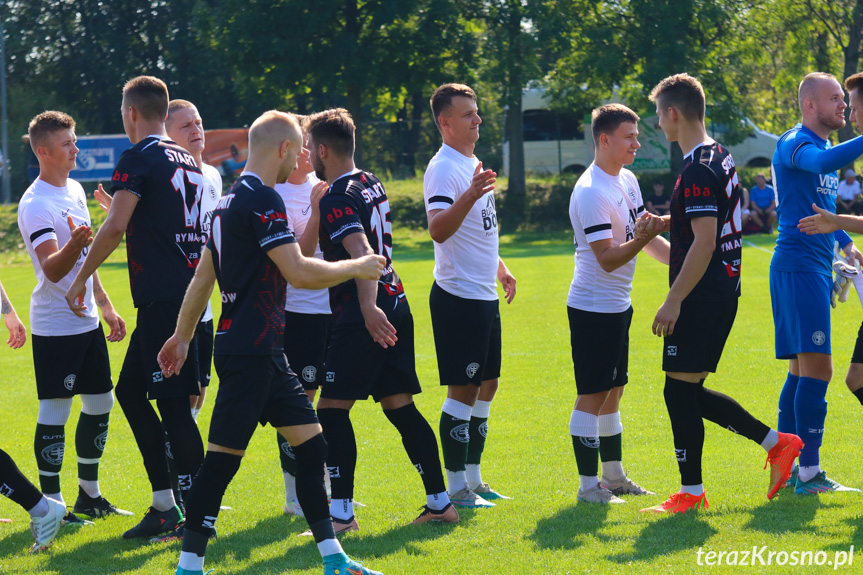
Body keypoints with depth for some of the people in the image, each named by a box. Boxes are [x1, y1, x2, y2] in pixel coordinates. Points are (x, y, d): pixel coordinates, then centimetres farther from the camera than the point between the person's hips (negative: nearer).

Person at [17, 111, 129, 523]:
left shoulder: (75, 190, 12)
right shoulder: (35, 205, -16)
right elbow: (52, 269, -26)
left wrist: (105, 305, 22)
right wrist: (74, 244, -44)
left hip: (87, 320, 9)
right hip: (55, 327, -9)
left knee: (100, 404, 12)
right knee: (54, 412, -5)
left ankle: (89, 494, 23)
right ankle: (51, 502, 1)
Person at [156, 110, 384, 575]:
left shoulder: (231, 201, 16)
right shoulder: (262, 200, -15)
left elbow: (202, 278, 22)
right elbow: (299, 272, -20)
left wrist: (183, 335, 28)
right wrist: (356, 268, -7)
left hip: (263, 353, 10)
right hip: (249, 352, -10)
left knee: (311, 444, 10)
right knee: (223, 457, -7)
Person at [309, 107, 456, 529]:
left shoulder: (337, 199, -13)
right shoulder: (372, 185, 15)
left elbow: (361, 252, -28)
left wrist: (368, 307, -39)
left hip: (365, 315, -9)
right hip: (395, 304, 9)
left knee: (332, 408, -7)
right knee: (399, 406, 12)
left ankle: (342, 513, -10)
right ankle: (440, 502, 13)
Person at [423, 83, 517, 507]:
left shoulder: (473, 165, 16)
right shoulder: (443, 169, -15)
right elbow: (439, 230, -29)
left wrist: (499, 267, 22)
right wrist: (471, 194, -41)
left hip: (484, 295, 10)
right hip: (458, 295, -10)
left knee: (486, 385, 13)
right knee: (462, 389, -7)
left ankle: (473, 478, 21)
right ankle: (456, 487, -3)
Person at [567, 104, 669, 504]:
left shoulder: (627, 180, 10)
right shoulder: (591, 192, -20)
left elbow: (646, 237, 18)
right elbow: (608, 259, -23)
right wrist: (644, 237, -34)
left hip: (618, 306, 9)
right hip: (593, 307, -9)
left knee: (612, 392, 16)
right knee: (592, 396, -5)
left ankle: (614, 476, 25)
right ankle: (588, 485, -1)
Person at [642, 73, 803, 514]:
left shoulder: (698, 170, -17)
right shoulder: (720, 158, 14)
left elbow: (704, 242, -22)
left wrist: (673, 301, -22)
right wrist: (663, 224, 34)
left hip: (702, 295, -10)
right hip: (724, 292, 10)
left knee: (680, 389, -3)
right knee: (689, 393, 14)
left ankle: (691, 493, 1)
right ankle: (776, 443, 14)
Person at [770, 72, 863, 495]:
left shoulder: (823, 145, 20)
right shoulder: (794, 143, -11)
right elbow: (824, 162, -34)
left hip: (816, 268, 10)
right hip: (798, 265, -10)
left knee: (803, 369, 11)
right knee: (817, 367, -14)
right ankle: (808, 472, -15)